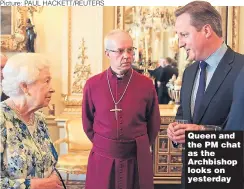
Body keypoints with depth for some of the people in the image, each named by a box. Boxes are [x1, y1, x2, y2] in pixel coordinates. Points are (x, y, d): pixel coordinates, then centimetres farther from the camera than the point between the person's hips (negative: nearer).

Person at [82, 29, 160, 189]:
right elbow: (88, 122, 8)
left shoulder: (146, 84, -4)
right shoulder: (92, 85, -4)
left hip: (137, 159, 0)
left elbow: (154, 123, 7)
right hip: (102, 159, 0)